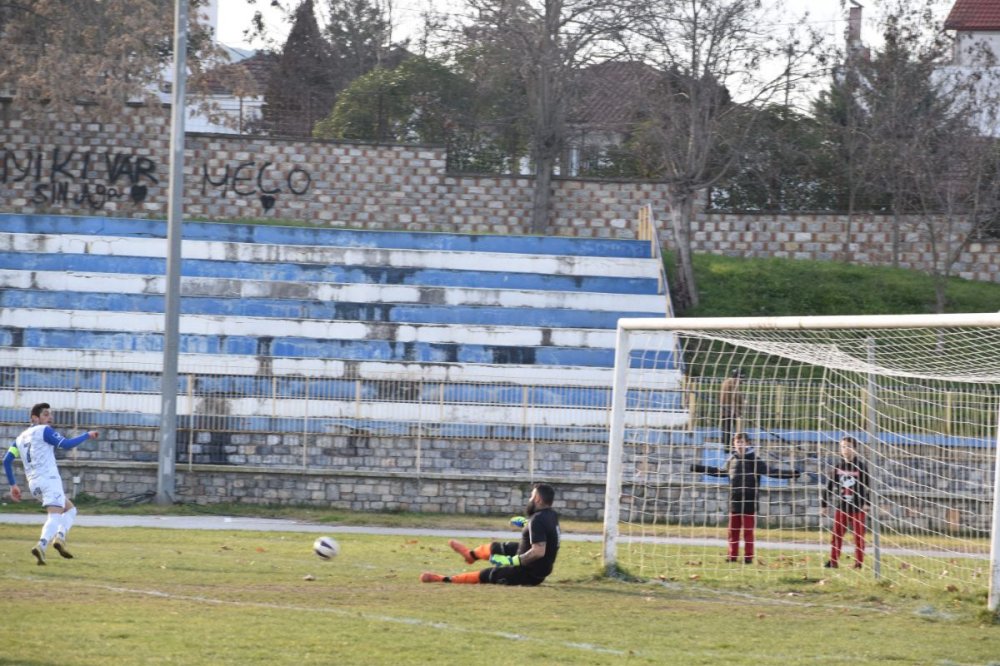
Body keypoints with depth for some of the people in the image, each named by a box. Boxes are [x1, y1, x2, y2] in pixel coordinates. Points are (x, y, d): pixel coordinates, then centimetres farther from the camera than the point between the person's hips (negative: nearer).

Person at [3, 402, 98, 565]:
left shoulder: (21, 437, 21)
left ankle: (60, 537, -5)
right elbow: (66, 444, -9)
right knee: (55, 516, -18)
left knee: (70, 509, 20)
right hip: (49, 478, -8)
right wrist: (87, 436, 3)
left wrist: (13, 485, 17)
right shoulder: (44, 430, 0)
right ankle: (41, 546, -40)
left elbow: (7, 460, 15)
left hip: (34, 484, 8)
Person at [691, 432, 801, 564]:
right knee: (733, 531, 7)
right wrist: (697, 468, 35)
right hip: (734, 501, 5)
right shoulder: (732, 460, 11)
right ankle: (732, 556, 14)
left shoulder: (754, 460, -5)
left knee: (748, 531, -1)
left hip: (749, 502, -5)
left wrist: (791, 473, -23)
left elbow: (772, 472, -11)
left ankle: (748, 557, 3)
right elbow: (719, 471, 27)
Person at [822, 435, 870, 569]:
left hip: (857, 508, -3)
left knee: (858, 536, 3)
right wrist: (824, 504, 11)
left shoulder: (861, 466, -4)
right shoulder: (838, 466, 6)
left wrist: (866, 503, -19)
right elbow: (830, 486, 11)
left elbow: (867, 487, -8)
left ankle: (859, 562, 8)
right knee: (836, 534, -1)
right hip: (841, 507, 3)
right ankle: (833, 560, 4)